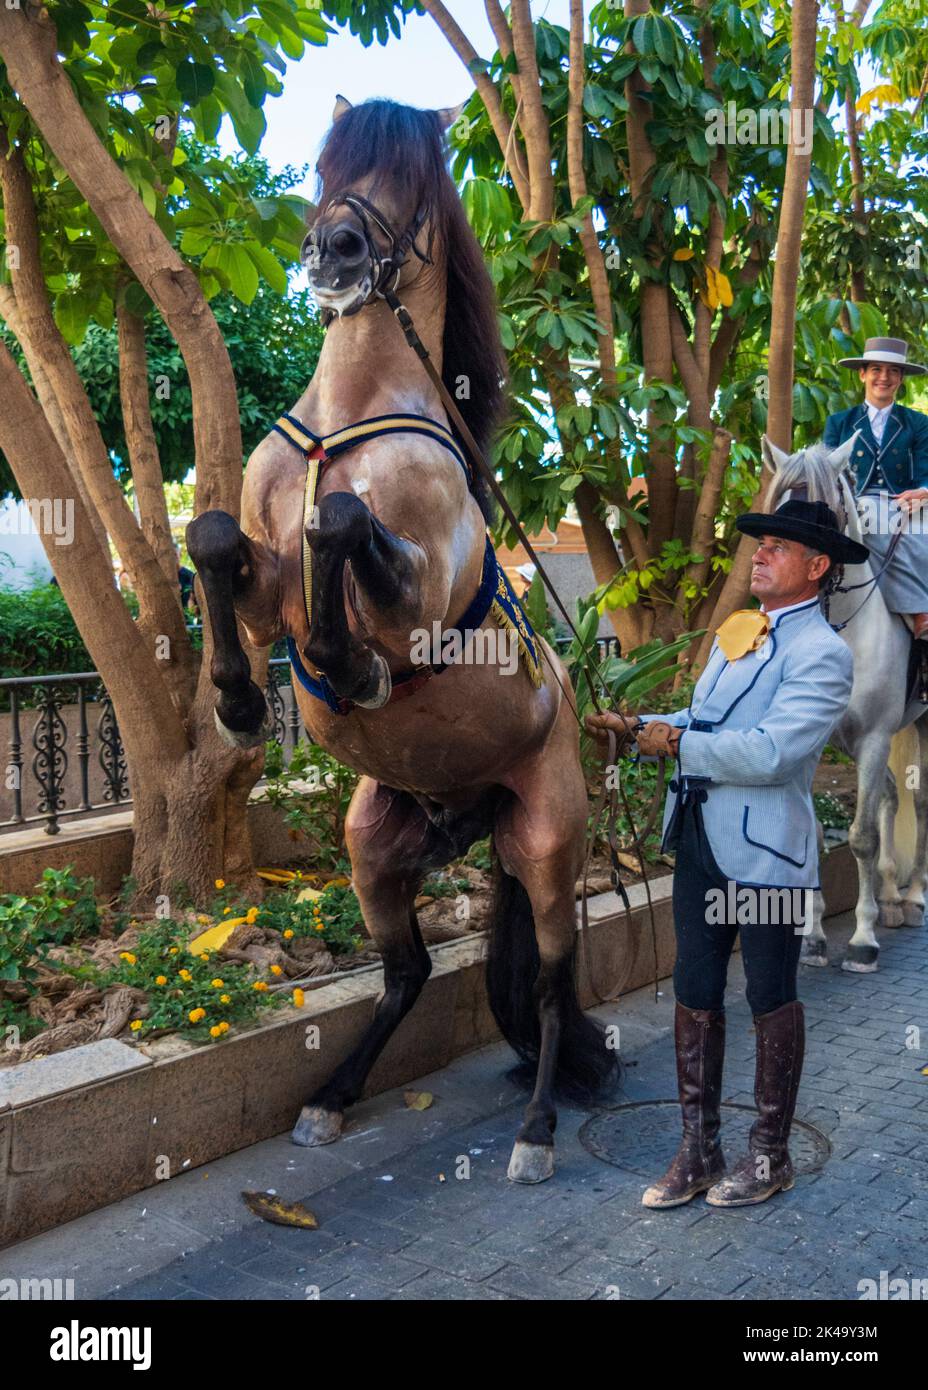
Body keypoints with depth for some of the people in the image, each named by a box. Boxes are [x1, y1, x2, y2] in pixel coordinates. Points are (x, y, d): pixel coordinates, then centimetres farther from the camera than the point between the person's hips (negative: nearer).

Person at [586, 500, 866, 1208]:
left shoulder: (822, 653, -14)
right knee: (695, 996, 12)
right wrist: (637, 727, 5)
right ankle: (698, 1150, 26)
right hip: (700, 839, 8)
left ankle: (770, 1155, 27)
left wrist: (678, 744, -17)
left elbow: (770, 752, -25)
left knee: (772, 1001, 9)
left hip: (765, 851, -7)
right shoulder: (735, 633, 13)